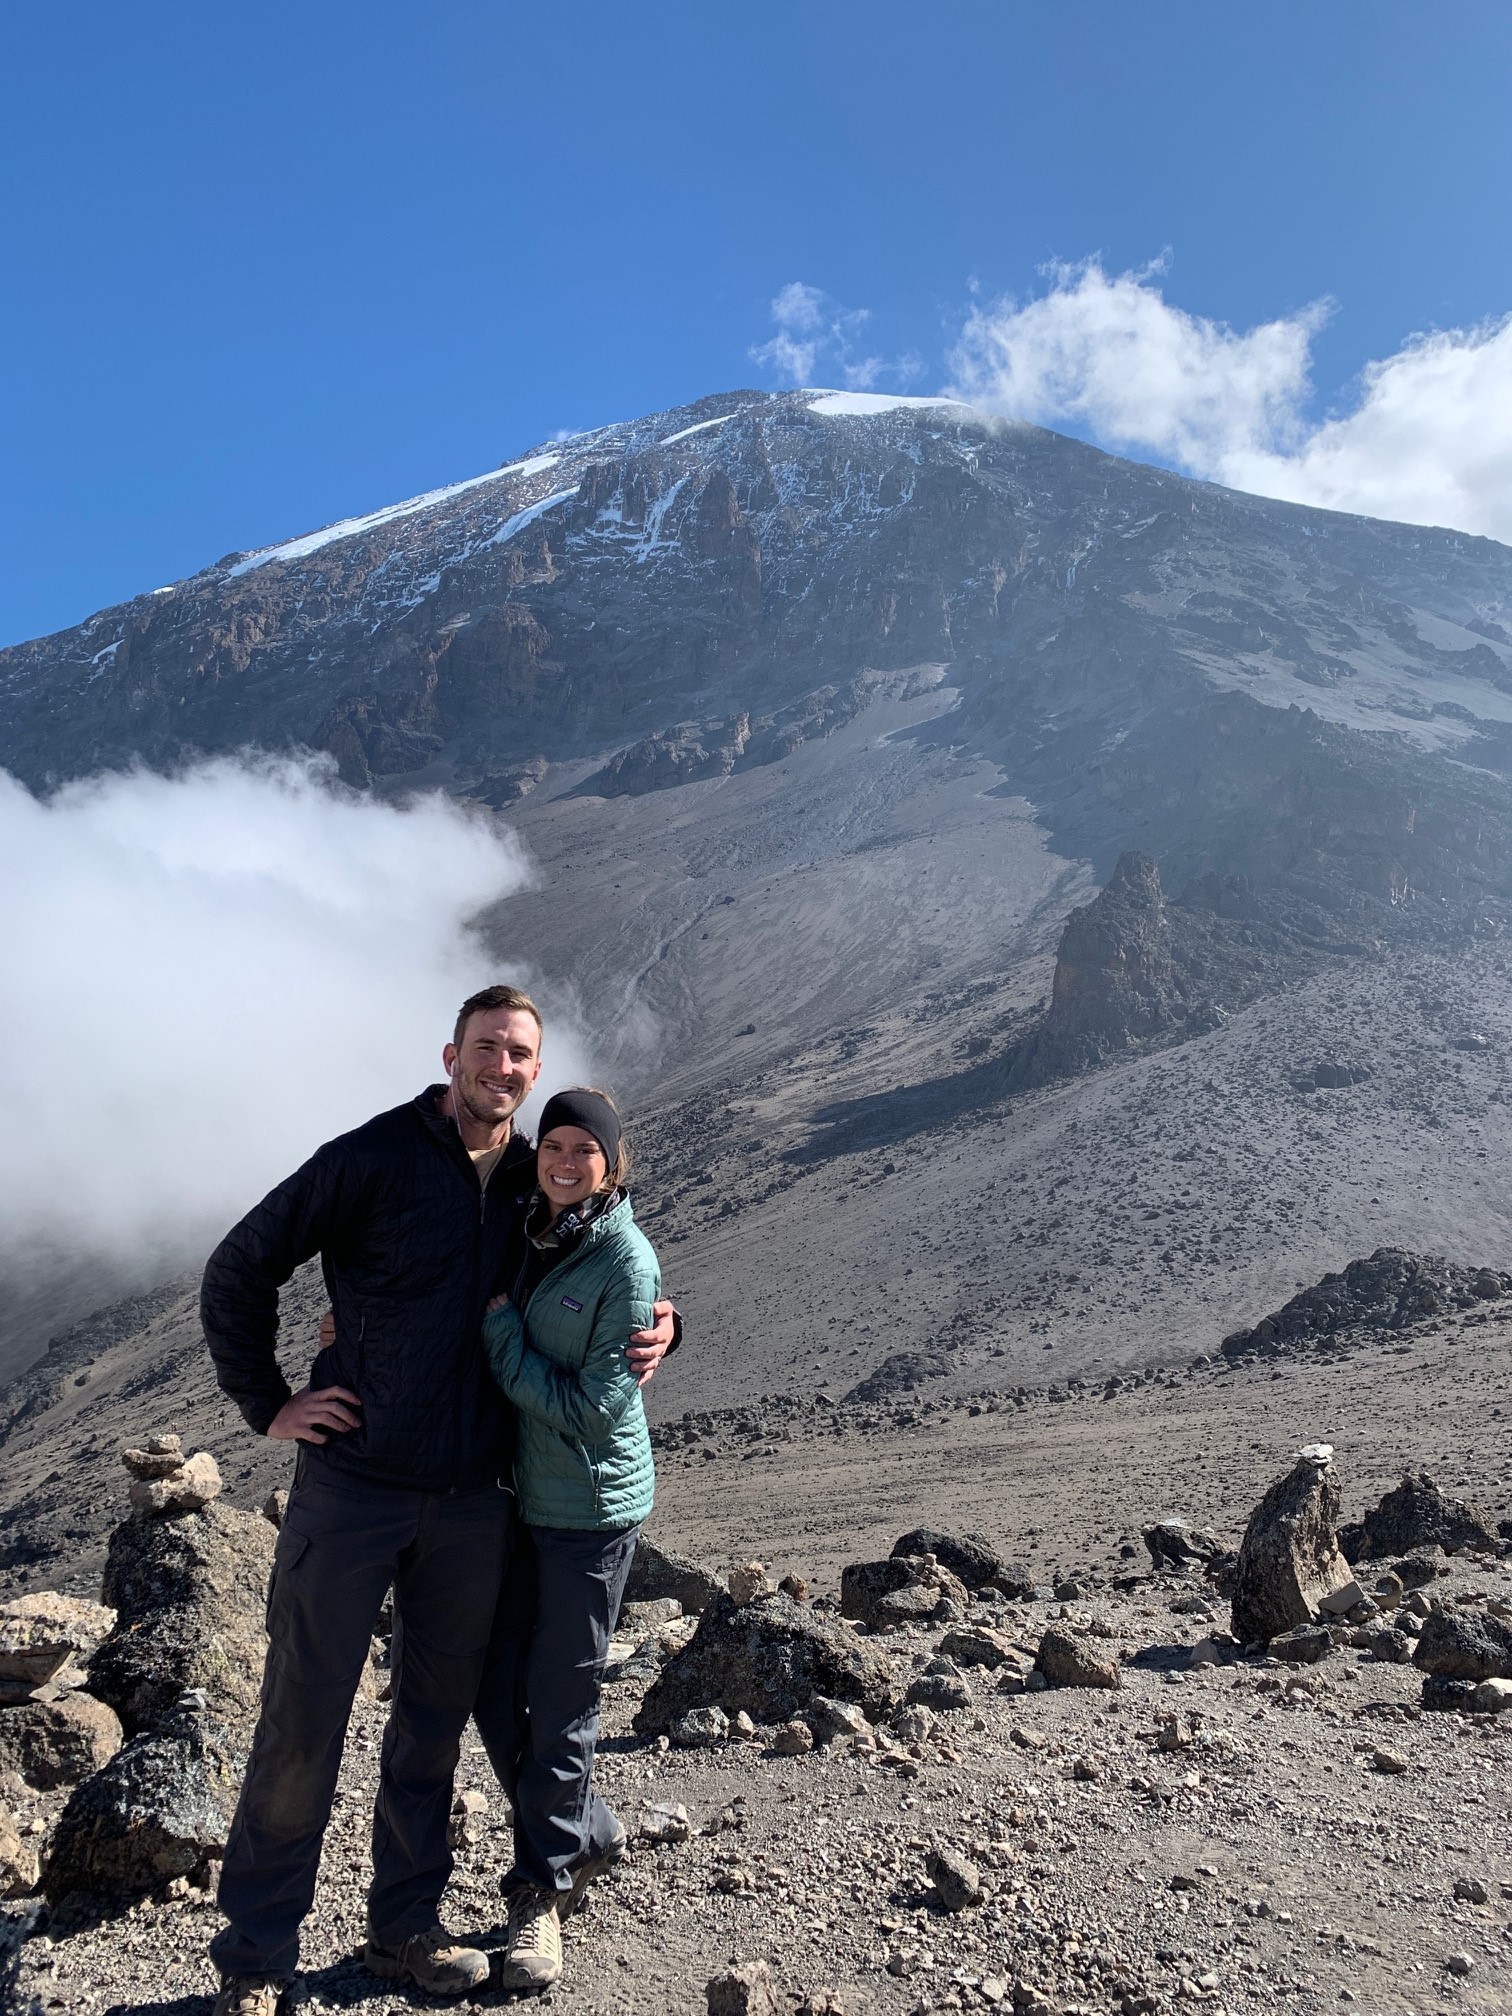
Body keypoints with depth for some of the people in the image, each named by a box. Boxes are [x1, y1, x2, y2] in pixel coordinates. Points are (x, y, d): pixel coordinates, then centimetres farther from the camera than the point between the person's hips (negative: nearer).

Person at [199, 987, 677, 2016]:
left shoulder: (539, 1181, 5)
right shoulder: (374, 1157, -9)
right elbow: (239, 1269, -4)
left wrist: (655, 1326, -1)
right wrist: (267, 1403, -6)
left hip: (474, 1504, 4)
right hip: (352, 1487, -4)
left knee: (436, 1720, 16)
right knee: (302, 1723, 5)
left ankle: (405, 1929, 34)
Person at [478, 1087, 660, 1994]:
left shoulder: (628, 1262, -18)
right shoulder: (527, 1238, 2)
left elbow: (590, 1407, -20)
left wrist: (499, 1324, -17)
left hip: (593, 1509, -6)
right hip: (516, 1499, 7)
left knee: (562, 1707, 6)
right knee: (496, 1697, 14)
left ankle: (542, 1891, 27)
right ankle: (589, 1833, 37)